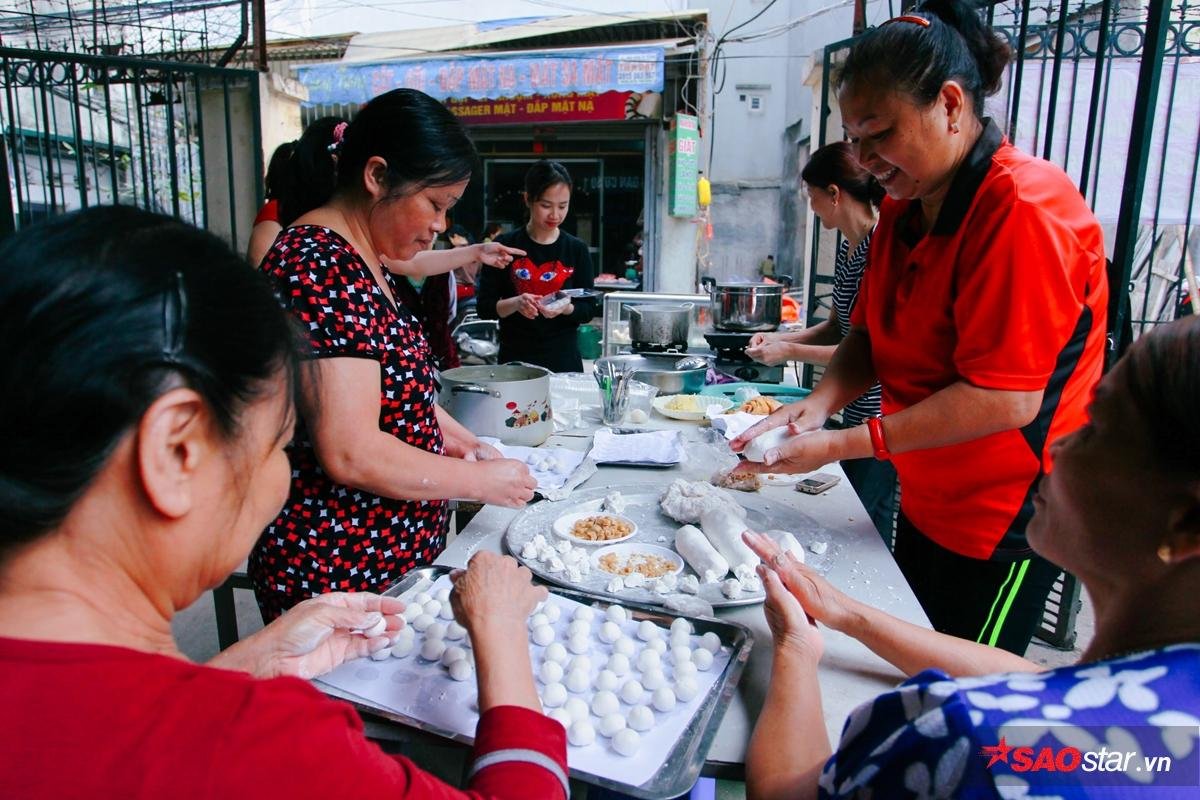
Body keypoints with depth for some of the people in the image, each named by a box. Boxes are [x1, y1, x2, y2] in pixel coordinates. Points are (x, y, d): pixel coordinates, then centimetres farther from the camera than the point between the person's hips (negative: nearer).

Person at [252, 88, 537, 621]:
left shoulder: (360, 258, 8)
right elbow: (352, 454, -28)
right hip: (338, 575, -9)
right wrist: (479, 480, -16)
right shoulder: (322, 266, -23)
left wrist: (445, 432, 9)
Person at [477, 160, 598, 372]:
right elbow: (484, 307, -3)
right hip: (515, 359, -1)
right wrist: (515, 304, -21)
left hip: (565, 359, 1)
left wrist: (566, 308, -18)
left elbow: (588, 309, 2)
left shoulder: (577, 250, 1)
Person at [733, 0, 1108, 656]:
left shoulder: (1023, 206, -23)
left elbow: (1009, 398, -26)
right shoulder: (903, 208, 5)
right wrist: (821, 401, -12)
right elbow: (871, 334, 8)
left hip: (1004, 520, -8)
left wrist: (841, 444, -26)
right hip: (925, 501, 8)